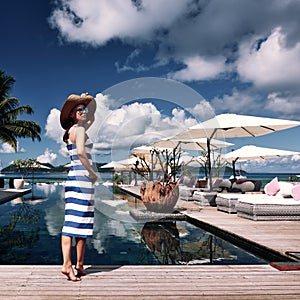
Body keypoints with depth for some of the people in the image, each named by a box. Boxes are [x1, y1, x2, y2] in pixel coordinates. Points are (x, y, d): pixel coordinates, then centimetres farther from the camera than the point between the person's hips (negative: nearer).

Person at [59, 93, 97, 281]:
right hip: (82, 177, -9)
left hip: (74, 176, 9)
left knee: (71, 222, 3)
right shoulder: (79, 129, -8)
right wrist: (92, 172, -15)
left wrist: (86, 101, 26)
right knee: (81, 222, -3)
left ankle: (67, 263, 1)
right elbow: (81, 152, -25)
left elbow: (92, 119, 37)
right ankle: (79, 264, 5)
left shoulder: (73, 130, 20)